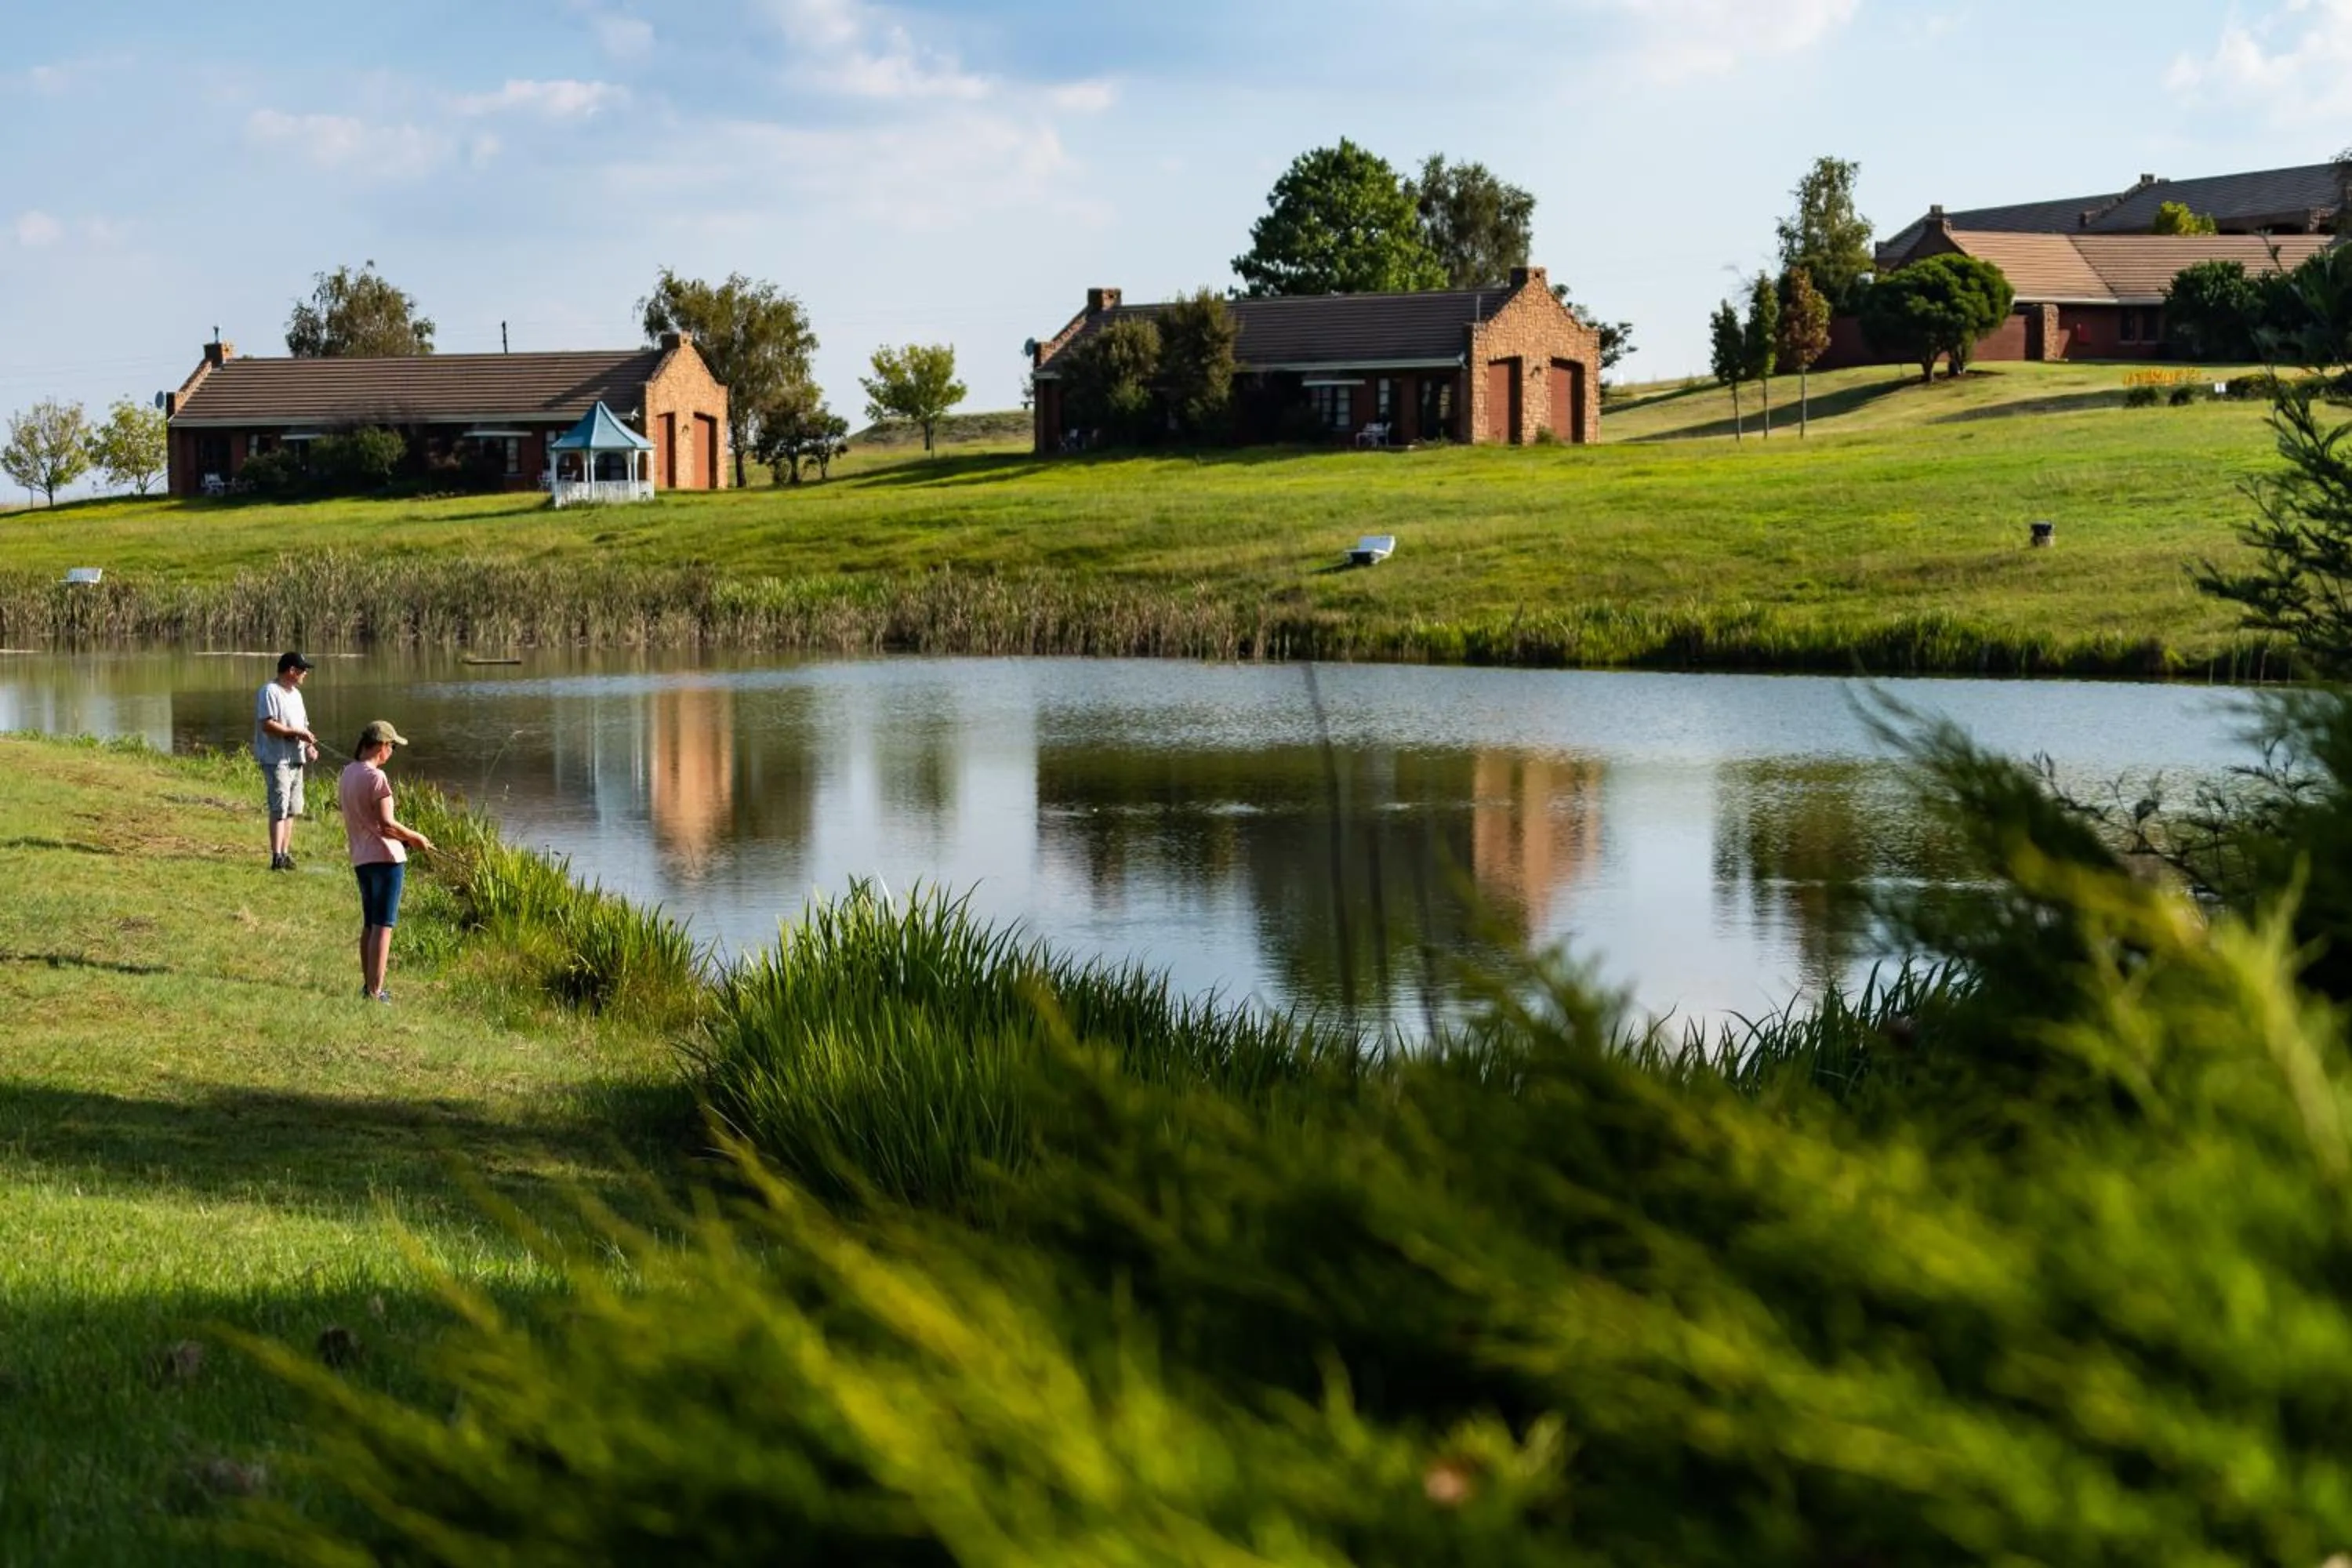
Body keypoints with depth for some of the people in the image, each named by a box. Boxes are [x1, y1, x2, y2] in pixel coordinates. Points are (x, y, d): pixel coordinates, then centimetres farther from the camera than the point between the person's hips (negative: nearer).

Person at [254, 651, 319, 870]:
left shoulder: (295, 694, 18)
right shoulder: (270, 692, -11)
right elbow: (268, 725, -21)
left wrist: (309, 745, 6)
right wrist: (297, 733, -20)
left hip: (296, 760, 9)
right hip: (276, 760, -9)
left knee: (292, 809, 11)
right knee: (280, 808, -13)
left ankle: (285, 853, 17)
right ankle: (277, 857, -14)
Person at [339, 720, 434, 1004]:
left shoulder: (347, 775, 11)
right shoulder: (375, 777, -15)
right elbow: (386, 823, -18)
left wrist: (404, 838, 17)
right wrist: (415, 837, -3)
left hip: (360, 859, 9)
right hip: (385, 857, -9)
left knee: (369, 925, 19)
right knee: (383, 926, -6)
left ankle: (368, 986, 26)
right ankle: (374, 993, -9)